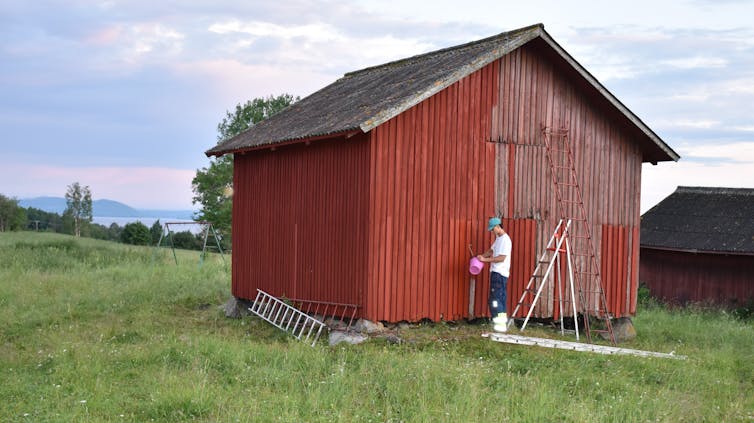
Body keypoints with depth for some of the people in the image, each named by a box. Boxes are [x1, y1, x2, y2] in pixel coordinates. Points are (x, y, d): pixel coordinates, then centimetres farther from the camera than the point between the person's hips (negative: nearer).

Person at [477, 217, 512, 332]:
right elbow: (492, 250, 20)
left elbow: (502, 258, -21)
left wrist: (485, 260, -19)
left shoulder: (505, 240, -17)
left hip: (499, 273, -10)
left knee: (495, 299, -11)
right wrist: (482, 256, 2)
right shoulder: (498, 238, 14)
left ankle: (500, 325, -10)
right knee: (500, 298, 12)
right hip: (496, 272, 10)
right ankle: (502, 323, 17)